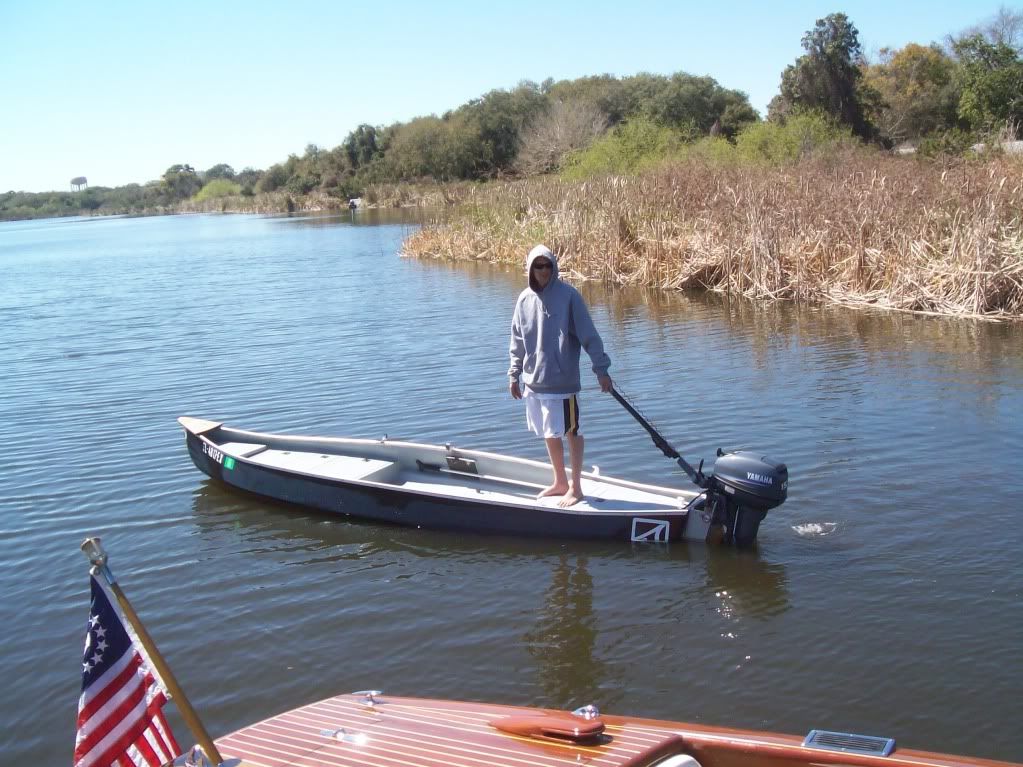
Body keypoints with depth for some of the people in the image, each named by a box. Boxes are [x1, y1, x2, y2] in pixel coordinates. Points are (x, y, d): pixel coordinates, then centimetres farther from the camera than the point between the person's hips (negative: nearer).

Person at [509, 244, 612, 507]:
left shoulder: (568, 295, -10)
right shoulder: (525, 299, 6)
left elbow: (589, 335, -10)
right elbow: (518, 344, 14)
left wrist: (601, 368, -12)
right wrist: (514, 375, 15)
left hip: (562, 382, -5)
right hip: (533, 381, 5)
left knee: (571, 433, 5)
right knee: (549, 434, 15)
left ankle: (575, 487, 16)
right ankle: (560, 482, 31)